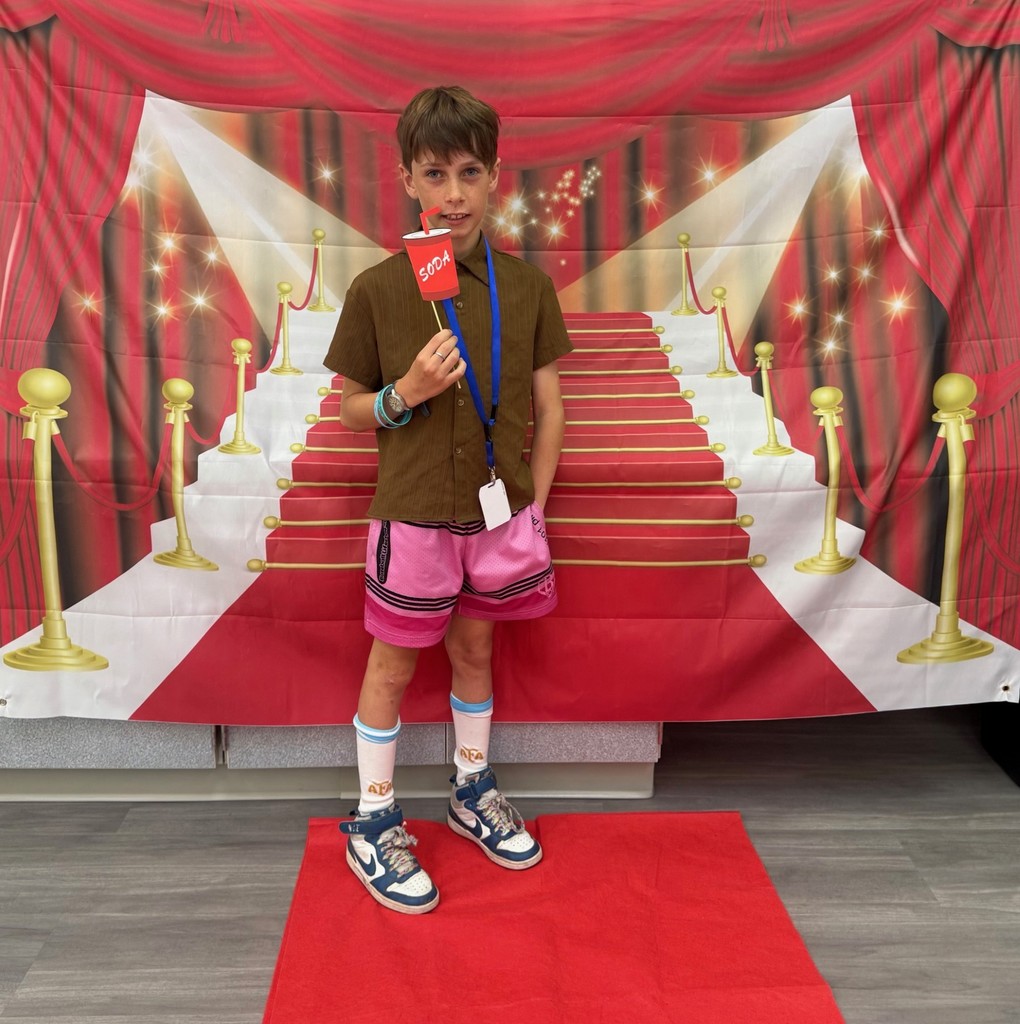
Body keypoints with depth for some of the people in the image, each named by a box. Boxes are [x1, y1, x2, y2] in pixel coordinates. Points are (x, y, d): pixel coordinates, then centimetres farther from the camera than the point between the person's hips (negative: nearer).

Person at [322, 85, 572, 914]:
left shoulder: (527, 285, -1)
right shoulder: (377, 290, -7)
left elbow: (549, 405, 3)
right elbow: (351, 406, 1)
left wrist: (534, 506, 1)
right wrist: (406, 394, -19)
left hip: (498, 508, 3)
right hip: (414, 512, -2)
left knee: (474, 647, 19)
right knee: (394, 663, 10)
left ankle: (474, 790, 40)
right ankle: (374, 821, 27)